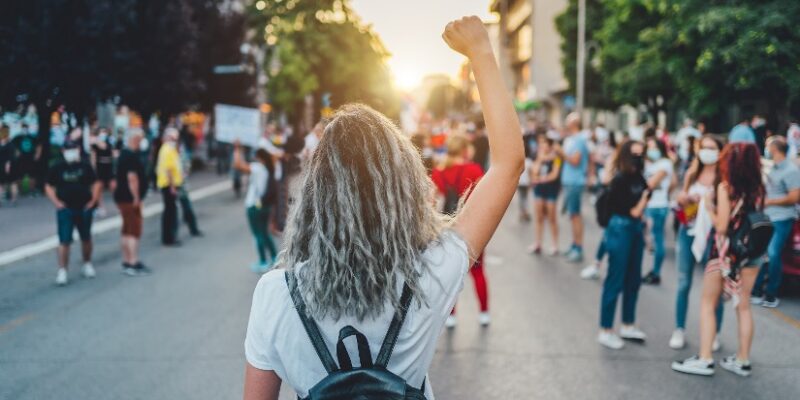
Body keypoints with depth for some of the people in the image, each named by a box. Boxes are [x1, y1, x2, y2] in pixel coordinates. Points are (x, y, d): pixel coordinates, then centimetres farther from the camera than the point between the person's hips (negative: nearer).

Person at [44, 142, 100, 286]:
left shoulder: (85, 166, 2)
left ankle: (87, 264, 33)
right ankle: (62, 271, -5)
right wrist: (56, 202, -8)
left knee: (86, 238, 15)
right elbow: (49, 187, 3)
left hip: (84, 209, 2)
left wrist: (93, 200, -3)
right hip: (65, 210, -2)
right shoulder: (57, 168, -1)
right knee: (64, 241, -7)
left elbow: (96, 184, 7)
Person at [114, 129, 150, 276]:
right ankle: (133, 264, -10)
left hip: (122, 197, 10)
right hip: (129, 198, -10)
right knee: (134, 231, -9)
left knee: (127, 231, 15)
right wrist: (136, 198, -20)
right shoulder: (132, 156, -18)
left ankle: (126, 262, 21)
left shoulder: (123, 154, 15)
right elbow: (132, 178, -24)